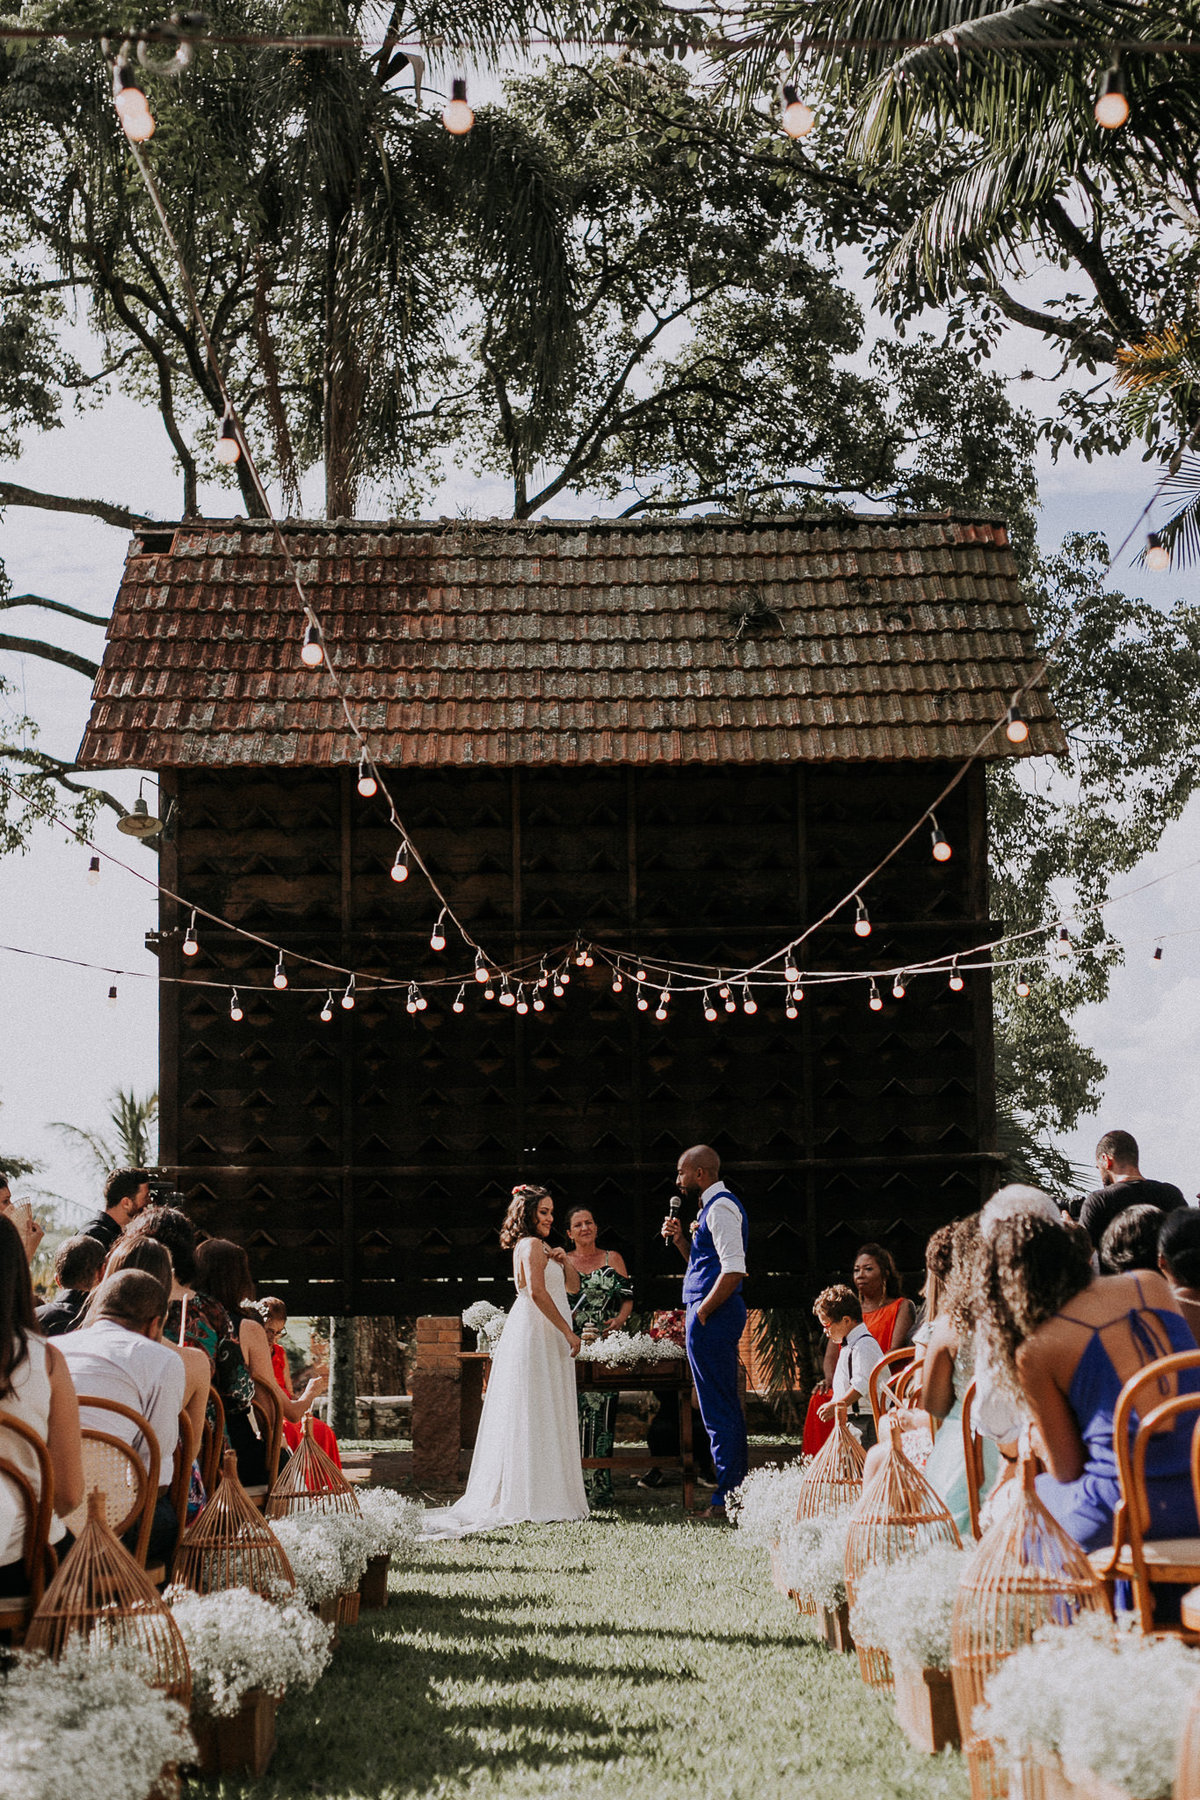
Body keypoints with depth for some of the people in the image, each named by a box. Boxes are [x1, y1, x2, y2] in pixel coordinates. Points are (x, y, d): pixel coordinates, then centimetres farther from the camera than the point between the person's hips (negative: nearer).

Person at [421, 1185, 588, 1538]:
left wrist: (565, 1262, 3)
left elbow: (572, 1287, 23)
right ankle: (532, 1499, -6)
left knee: (545, 1419, 10)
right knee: (534, 1416, -8)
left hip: (545, 1339, 10)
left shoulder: (539, 1247, 21)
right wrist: (569, 1332, -19)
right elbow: (537, 1292, -21)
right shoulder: (531, 1245, -10)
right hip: (536, 1334, -10)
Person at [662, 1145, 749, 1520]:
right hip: (715, 1315, 11)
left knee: (718, 1409, -8)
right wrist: (680, 1239, 12)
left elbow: (733, 1269, -22)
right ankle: (738, 1488, 20)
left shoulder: (720, 1207, -13)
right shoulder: (714, 1206, 19)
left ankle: (727, 1498, -5)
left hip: (713, 1314, -11)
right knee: (727, 1406, 14)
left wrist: (702, 1313, -19)